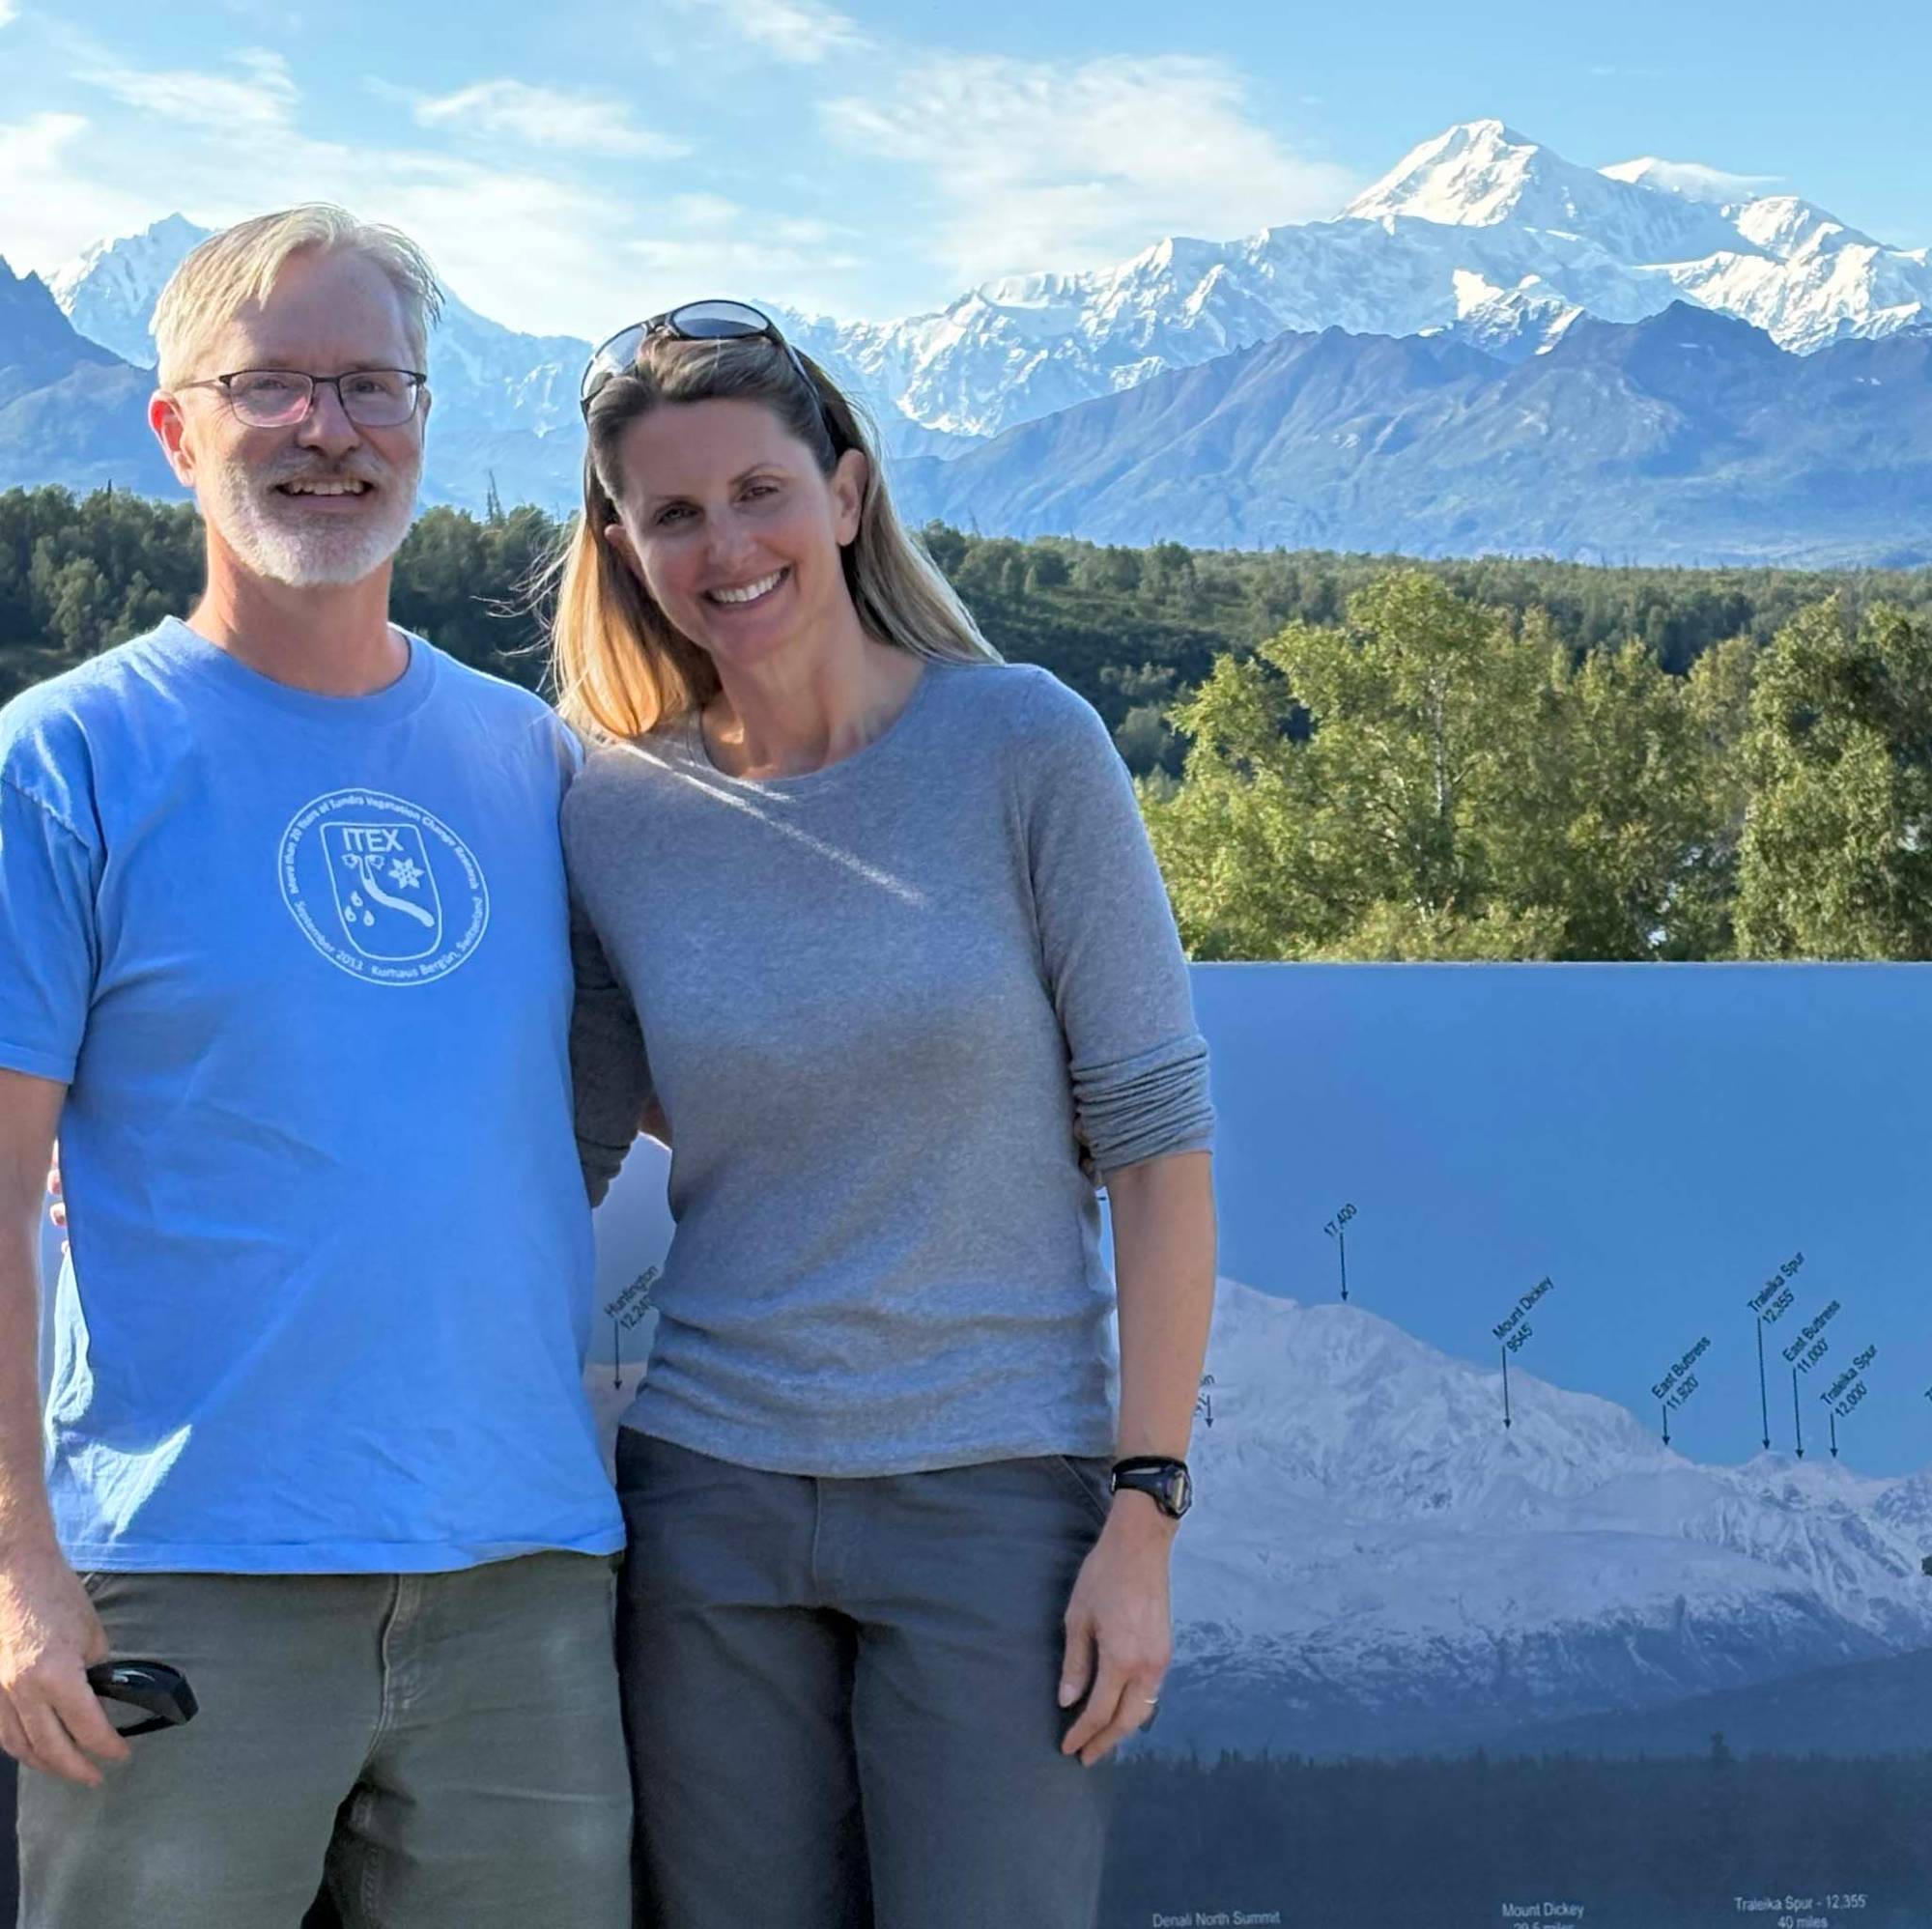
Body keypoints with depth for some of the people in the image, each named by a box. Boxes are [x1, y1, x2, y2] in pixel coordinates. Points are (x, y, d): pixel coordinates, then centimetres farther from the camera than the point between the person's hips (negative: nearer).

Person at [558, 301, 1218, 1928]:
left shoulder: (1024, 746, -6)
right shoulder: (611, 814, 2)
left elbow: (1156, 1136, -6)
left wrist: (1145, 1513, -9)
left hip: (1000, 1492, -2)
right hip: (709, 1502, 3)